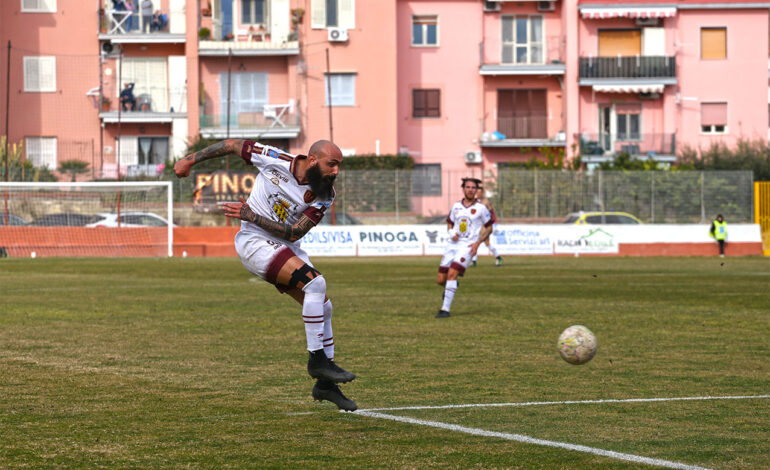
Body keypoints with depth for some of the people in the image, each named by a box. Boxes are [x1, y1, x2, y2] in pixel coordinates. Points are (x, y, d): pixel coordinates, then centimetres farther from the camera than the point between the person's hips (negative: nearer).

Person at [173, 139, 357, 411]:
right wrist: (190, 160, 3)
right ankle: (317, 359, -16)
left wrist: (252, 216, -23)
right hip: (256, 243, -6)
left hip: (286, 247, 6)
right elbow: (233, 145, -4)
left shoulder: (324, 195, -8)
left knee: (323, 308, 4)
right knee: (315, 283, -24)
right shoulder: (275, 160, -17)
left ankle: (324, 384, 15)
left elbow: (294, 233, -14)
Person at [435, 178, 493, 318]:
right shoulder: (456, 206, 11)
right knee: (440, 280, 0)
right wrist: (451, 233, 0)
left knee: (452, 274, -23)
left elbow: (489, 228, 9)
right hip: (452, 244, 4)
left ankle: (445, 309, -19)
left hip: (468, 246, -4)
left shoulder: (481, 208, 1)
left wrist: (478, 243, -5)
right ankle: (451, 287, 38)